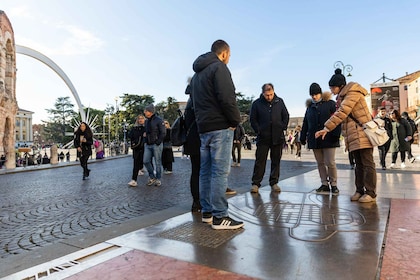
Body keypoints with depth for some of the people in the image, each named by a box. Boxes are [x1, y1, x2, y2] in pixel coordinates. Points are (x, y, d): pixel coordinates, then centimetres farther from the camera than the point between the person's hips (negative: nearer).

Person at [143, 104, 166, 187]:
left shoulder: (159, 120, -8)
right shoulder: (147, 121, 13)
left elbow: (163, 133, -11)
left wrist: (158, 142, -15)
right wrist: (146, 141, 10)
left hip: (156, 145, -6)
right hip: (148, 145, 7)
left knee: (158, 162, 1)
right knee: (146, 161, 0)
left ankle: (158, 179, 13)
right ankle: (152, 177, 15)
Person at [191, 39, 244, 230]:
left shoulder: (197, 73, 22)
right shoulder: (219, 67, -6)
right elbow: (227, 98, -17)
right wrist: (235, 121, -7)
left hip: (203, 127, 9)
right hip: (220, 127, -9)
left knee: (206, 171, 10)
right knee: (220, 171, -8)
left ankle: (207, 211, 17)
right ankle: (219, 217, -4)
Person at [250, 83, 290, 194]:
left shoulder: (279, 101, 6)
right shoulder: (257, 103, -1)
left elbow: (286, 116, 13)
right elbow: (253, 119, 3)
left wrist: (283, 128, 3)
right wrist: (258, 131, -6)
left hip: (278, 137, 3)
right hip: (263, 138, -2)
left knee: (276, 161, 8)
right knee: (260, 161, -1)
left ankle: (274, 182, 18)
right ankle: (256, 183, 4)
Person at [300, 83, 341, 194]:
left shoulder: (330, 103, 1)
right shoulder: (310, 107, 16)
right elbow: (305, 124, 18)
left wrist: (336, 134, -18)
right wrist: (303, 137, 13)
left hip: (328, 139, -5)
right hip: (314, 140, 5)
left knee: (330, 163, -3)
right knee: (320, 163, 9)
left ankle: (333, 184, 11)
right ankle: (324, 184, 17)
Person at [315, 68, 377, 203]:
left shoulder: (353, 93, -12)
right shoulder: (343, 96, 16)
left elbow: (342, 113, -22)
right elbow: (339, 113, 15)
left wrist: (327, 128, -24)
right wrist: (327, 127, 3)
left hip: (363, 134, -9)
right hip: (354, 136, 9)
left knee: (367, 164, -4)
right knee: (359, 164, 11)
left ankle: (371, 193, 2)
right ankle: (359, 190, 17)